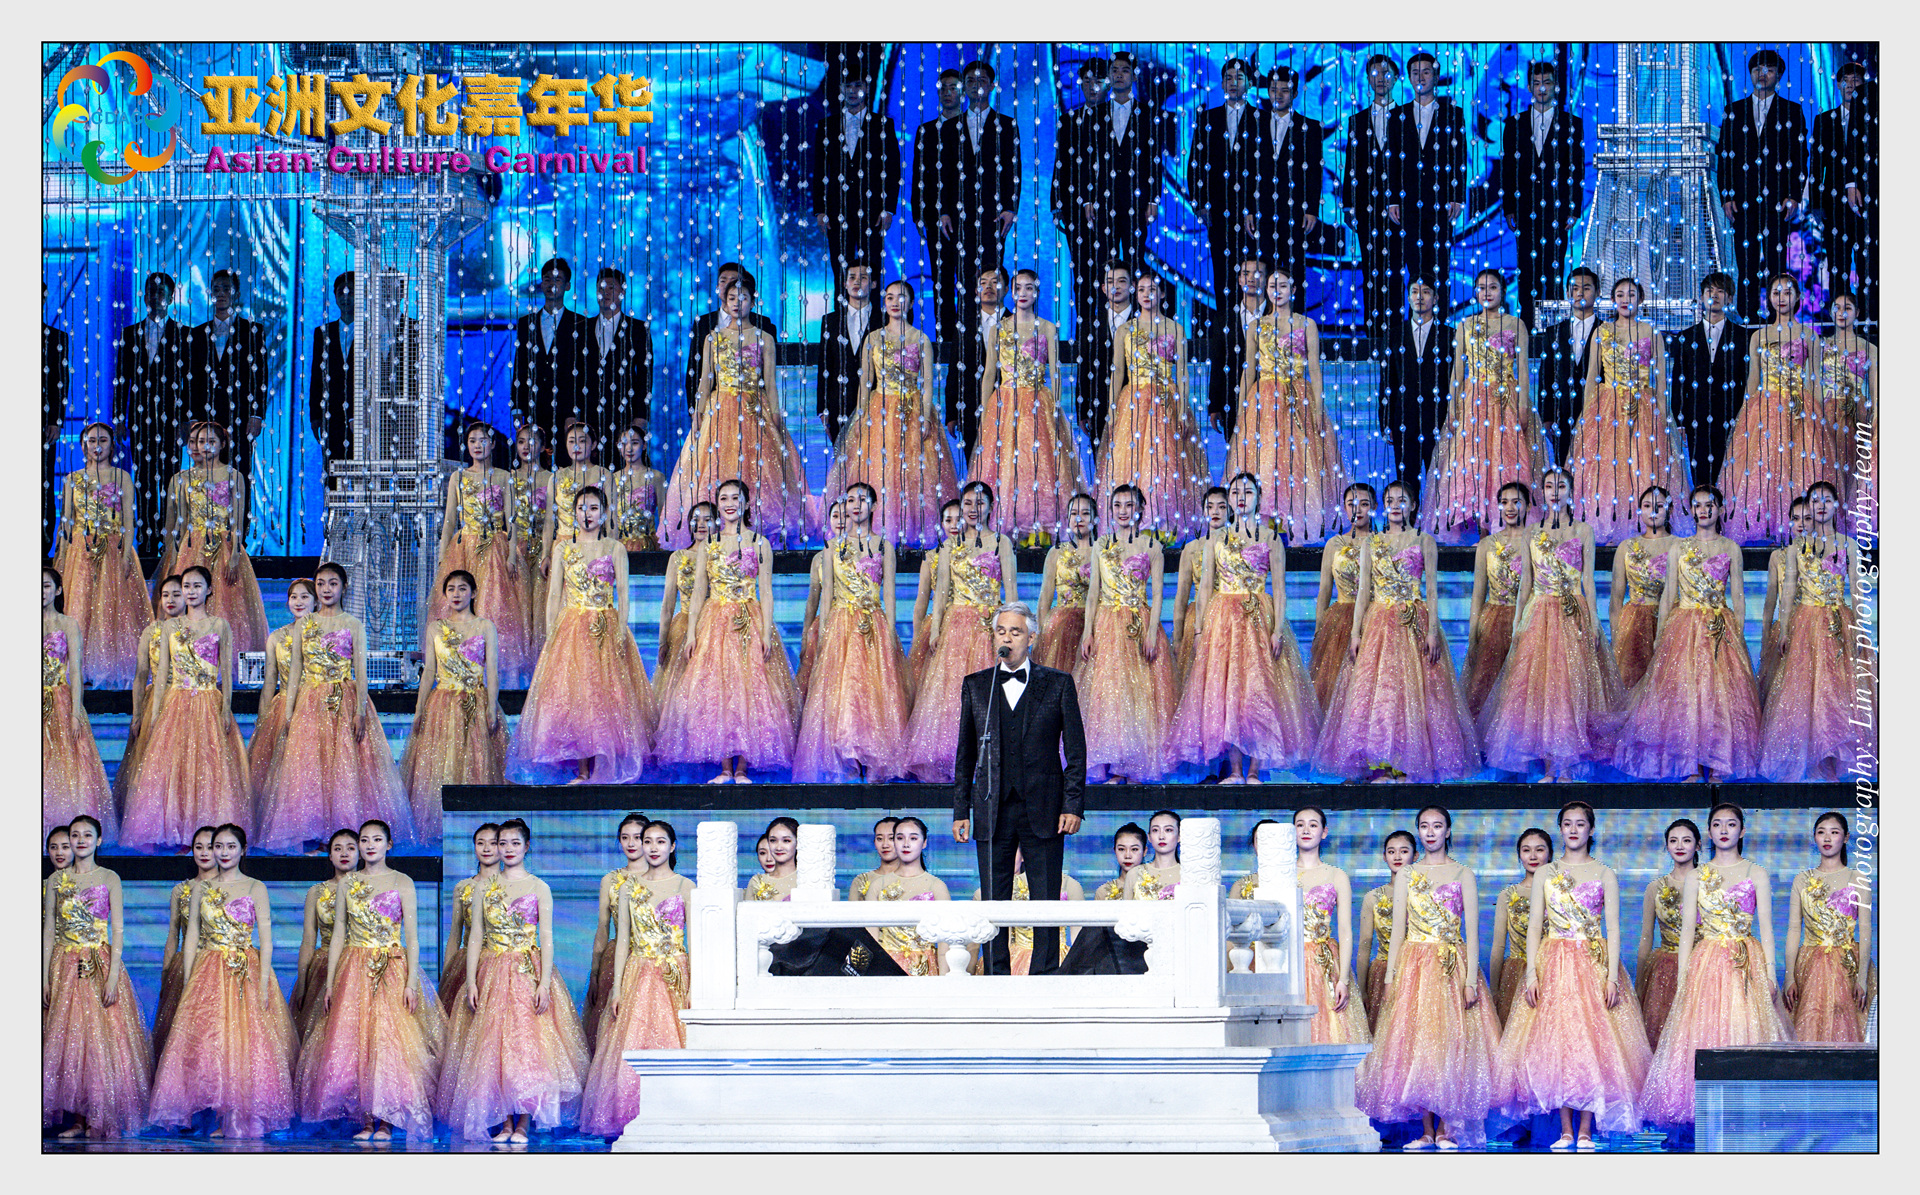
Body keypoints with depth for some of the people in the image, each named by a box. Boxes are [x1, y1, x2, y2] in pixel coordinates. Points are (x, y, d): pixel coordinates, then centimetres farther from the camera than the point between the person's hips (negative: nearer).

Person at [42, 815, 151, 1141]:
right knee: (67, 1040, 0)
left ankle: (100, 1121, -3)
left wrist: (112, 976, -11)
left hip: (100, 965, -3)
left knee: (101, 1040, -7)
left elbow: (117, 931, -2)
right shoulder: (57, 880, 9)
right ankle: (78, 1119, 6)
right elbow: (48, 931, 9)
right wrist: (45, 977, 3)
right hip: (65, 967, 3)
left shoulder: (109, 879, 2)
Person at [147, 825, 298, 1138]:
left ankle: (245, 1121, 0)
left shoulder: (255, 888, 2)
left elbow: (266, 939, -1)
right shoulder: (201, 888, 10)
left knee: (247, 1045, -6)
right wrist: (187, 982, 4)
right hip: (209, 972, 2)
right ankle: (226, 1120, 3)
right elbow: (192, 936, 10)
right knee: (208, 1044, -4)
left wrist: (263, 983, -10)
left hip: (247, 973, -2)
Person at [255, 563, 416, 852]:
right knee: (309, 765, -3)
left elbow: (361, 671, 0)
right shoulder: (304, 625, 10)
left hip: (345, 704, -2)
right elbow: (295, 670, 11)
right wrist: (288, 713, 5)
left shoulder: (353, 625, 4)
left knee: (345, 766, -7)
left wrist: (360, 711, -10)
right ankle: (316, 837, 1)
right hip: (310, 704, 2)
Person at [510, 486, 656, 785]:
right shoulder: (562, 548, 10)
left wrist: (621, 629, -11)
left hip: (607, 627, -1)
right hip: (571, 627, 1)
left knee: (606, 693, -7)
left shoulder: (615, 548, 7)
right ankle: (582, 771, -4)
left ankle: (603, 770, -5)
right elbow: (555, 594, 8)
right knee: (573, 695, -6)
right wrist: (551, 632, -1)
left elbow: (622, 592, 1)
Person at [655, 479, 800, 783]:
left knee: (749, 692, -7)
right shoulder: (706, 546, 11)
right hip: (714, 622, 2)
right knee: (716, 693, -5)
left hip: (750, 624, -2)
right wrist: (691, 633, -1)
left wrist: (766, 633, -8)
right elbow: (698, 593, 9)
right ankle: (725, 768, 0)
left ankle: (742, 769, -4)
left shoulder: (760, 544, 6)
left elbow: (766, 592, 2)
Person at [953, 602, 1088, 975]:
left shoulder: (1058, 684, 5)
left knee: (1046, 900, 0)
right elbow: (965, 754, 12)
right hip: (993, 810, 2)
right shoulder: (976, 686, 11)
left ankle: (1046, 977, 5)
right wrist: (961, 810, 5)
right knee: (993, 901, 1)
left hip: (1043, 811, -2)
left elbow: (1076, 751, 4)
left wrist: (1072, 805, -5)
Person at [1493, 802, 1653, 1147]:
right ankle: (1566, 1130, 2)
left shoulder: (1605, 874, 6)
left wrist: (1612, 975, -10)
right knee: (1556, 1041, -4)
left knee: (1592, 1041, -7)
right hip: (1554, 963, 1)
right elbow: (1534, 926, 6)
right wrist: (1532, 973, -5)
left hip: (1594, 963, -1)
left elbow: (1613, 928, 1)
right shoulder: (1545, 874, 9)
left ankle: (1586, 1131, -3)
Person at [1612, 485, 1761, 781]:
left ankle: (1717, 769, -3)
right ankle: (1692, 770, -4)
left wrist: (1739, 633, 1)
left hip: (1722, 632, 0)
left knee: (1720, 695, -6)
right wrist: (1660, 634, 2)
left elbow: (1738, 596, 8)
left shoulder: (1731, 548, 8)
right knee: (1685, 694, -7)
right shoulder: (1679, 548, 8)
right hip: (1685, 629, 0)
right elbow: (1668, 595, 8)